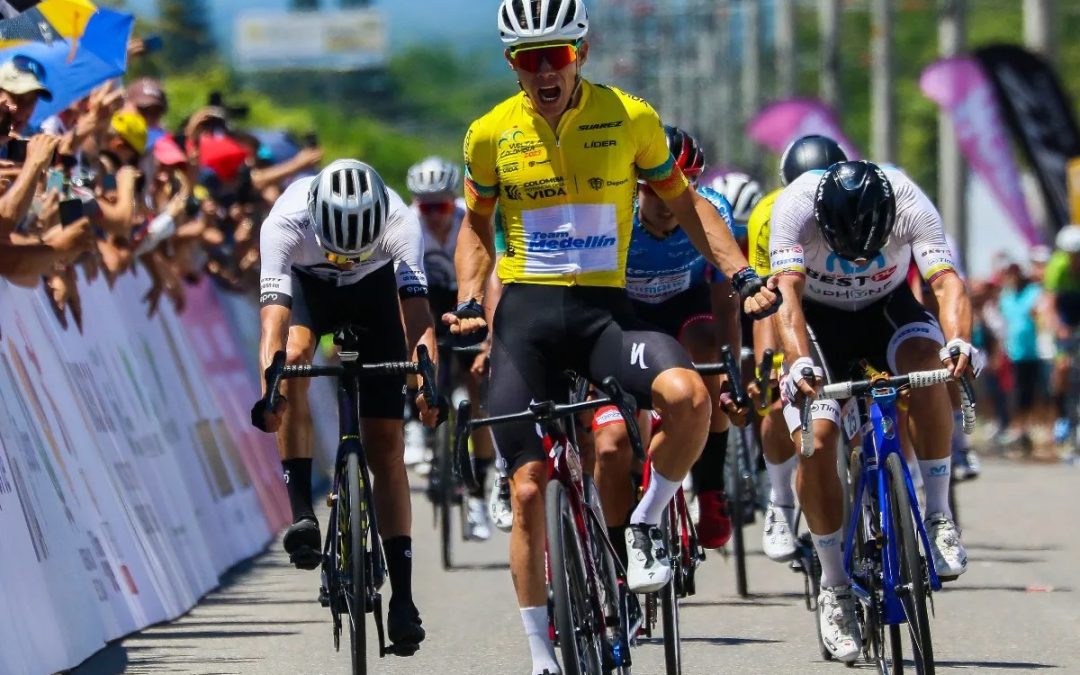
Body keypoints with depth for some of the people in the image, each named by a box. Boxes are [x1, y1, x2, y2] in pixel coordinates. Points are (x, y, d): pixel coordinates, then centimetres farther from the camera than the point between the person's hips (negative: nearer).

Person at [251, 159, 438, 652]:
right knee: (293, 357, -34)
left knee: (386, 443, -7)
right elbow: (273, 317, -44)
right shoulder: (286, 222, -37)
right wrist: (269, 390, -59)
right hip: (307, 283, 0)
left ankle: (402, 597, -5)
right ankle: (302, 513, -28)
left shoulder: (399, 222, -36)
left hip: (375, 288, 0)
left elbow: (417, 310, -44)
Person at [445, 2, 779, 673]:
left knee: (688, 394, -31)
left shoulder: (632, 119, -2)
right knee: (528, 489, -3)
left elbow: (684, 201, 10)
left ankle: (647, 524, -4)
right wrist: (469, 302, 0)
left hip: (605, 309, -1)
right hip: (525, 314, 1)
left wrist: (741, 275, 0)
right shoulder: (491, 134, 0)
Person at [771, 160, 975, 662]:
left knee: (927, 356, -33)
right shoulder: (796, 206, -32)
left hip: (888, 309, 1)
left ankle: (938, 514, -22)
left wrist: (959, 341, -58)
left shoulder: (910, 206, -29)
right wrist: (798, 362, -57)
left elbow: (947, 282, -38)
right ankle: (834, 586, -2)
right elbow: (788, 293, -40)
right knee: (816, 440, -19)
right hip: (818, 318, 0)